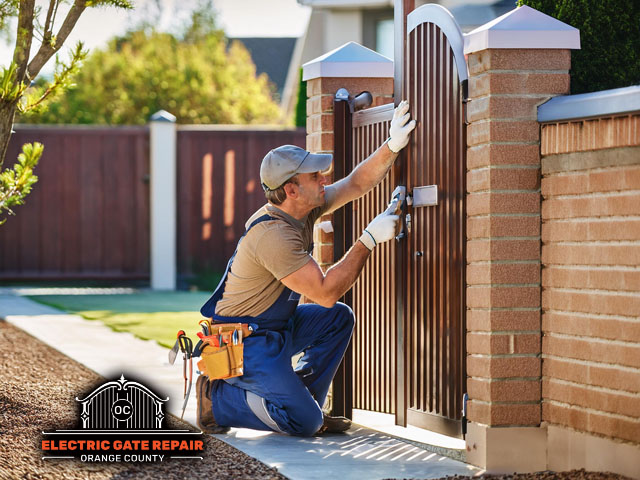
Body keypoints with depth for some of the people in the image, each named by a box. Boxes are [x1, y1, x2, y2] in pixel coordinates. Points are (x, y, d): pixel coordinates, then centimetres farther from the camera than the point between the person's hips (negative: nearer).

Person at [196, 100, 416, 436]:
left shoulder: (304, 208, 2)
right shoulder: (273, 235, -28)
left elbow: (356, 184, 8)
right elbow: (325, 293, -27)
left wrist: (392, 146, -7)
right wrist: (369, 240, -24)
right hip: (244, 343, -10)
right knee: (304, 421, -15)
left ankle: (301, 403, 13)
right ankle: (218, 399, 0)